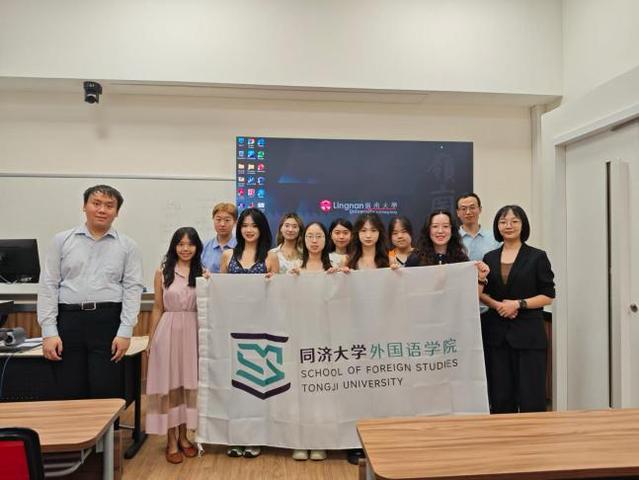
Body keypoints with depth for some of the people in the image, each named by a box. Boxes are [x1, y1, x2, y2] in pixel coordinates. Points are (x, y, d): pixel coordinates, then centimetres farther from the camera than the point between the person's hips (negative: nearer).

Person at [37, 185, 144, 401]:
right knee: (69, 395, 7)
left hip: (108, 322, -1)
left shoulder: (127, 246, 6)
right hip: (69, 320, 1)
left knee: (106, 395, 1)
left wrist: (125, 332, -8)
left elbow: (133, 289, 0)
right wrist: (49, 332, -3)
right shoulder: (62, 241, 8)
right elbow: (48, 286, 5)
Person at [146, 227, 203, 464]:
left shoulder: (203, 272, 5)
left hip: (192, 333, 2)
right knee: (168, 385, 4)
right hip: (168, 332, -1)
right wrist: (151, 339, 6)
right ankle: (171, 441, 16)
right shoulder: (162, 272, 3)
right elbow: (158, 308, 6)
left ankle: (183, 436, 26)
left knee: (189, 384, 9)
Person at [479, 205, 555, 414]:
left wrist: (518, 304, -14)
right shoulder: (490, 258, 11)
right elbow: (481, 293, 12)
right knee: (500, 398, 7)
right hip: (496, 334, 3)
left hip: (528, 334, -3)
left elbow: (548, 296, -1)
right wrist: (496, 304, -7)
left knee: (531, 399, -1)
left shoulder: (537, 257, 1)